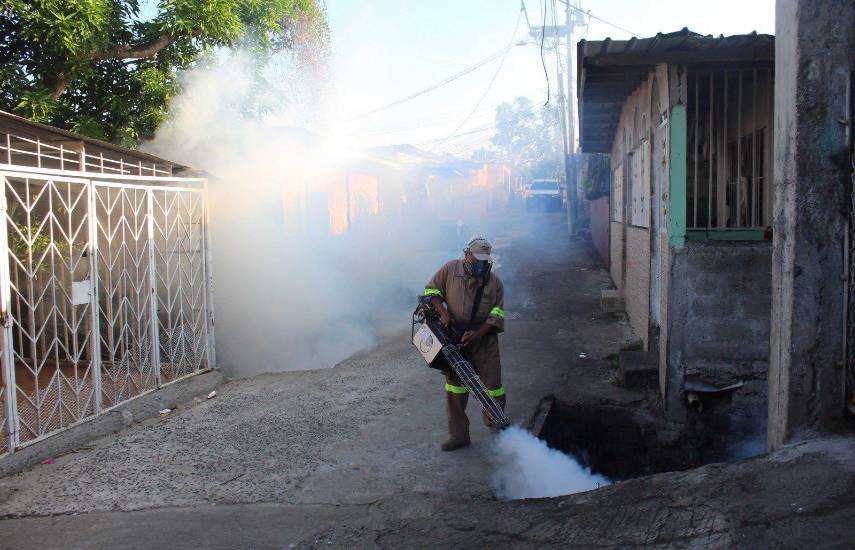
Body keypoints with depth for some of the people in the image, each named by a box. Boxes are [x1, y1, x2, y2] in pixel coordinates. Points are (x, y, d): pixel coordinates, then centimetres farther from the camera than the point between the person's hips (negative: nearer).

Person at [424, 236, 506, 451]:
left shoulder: (494, 281, 0)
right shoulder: (450, 270, 0)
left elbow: (497, 313, -3)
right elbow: (431, 290, 4)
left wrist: (478, 333, -16)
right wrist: (442, 312, -13)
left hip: (484, 338, 0)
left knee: (493, 382, 1)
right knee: (455, 385, 1)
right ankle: (458, 434, 8)